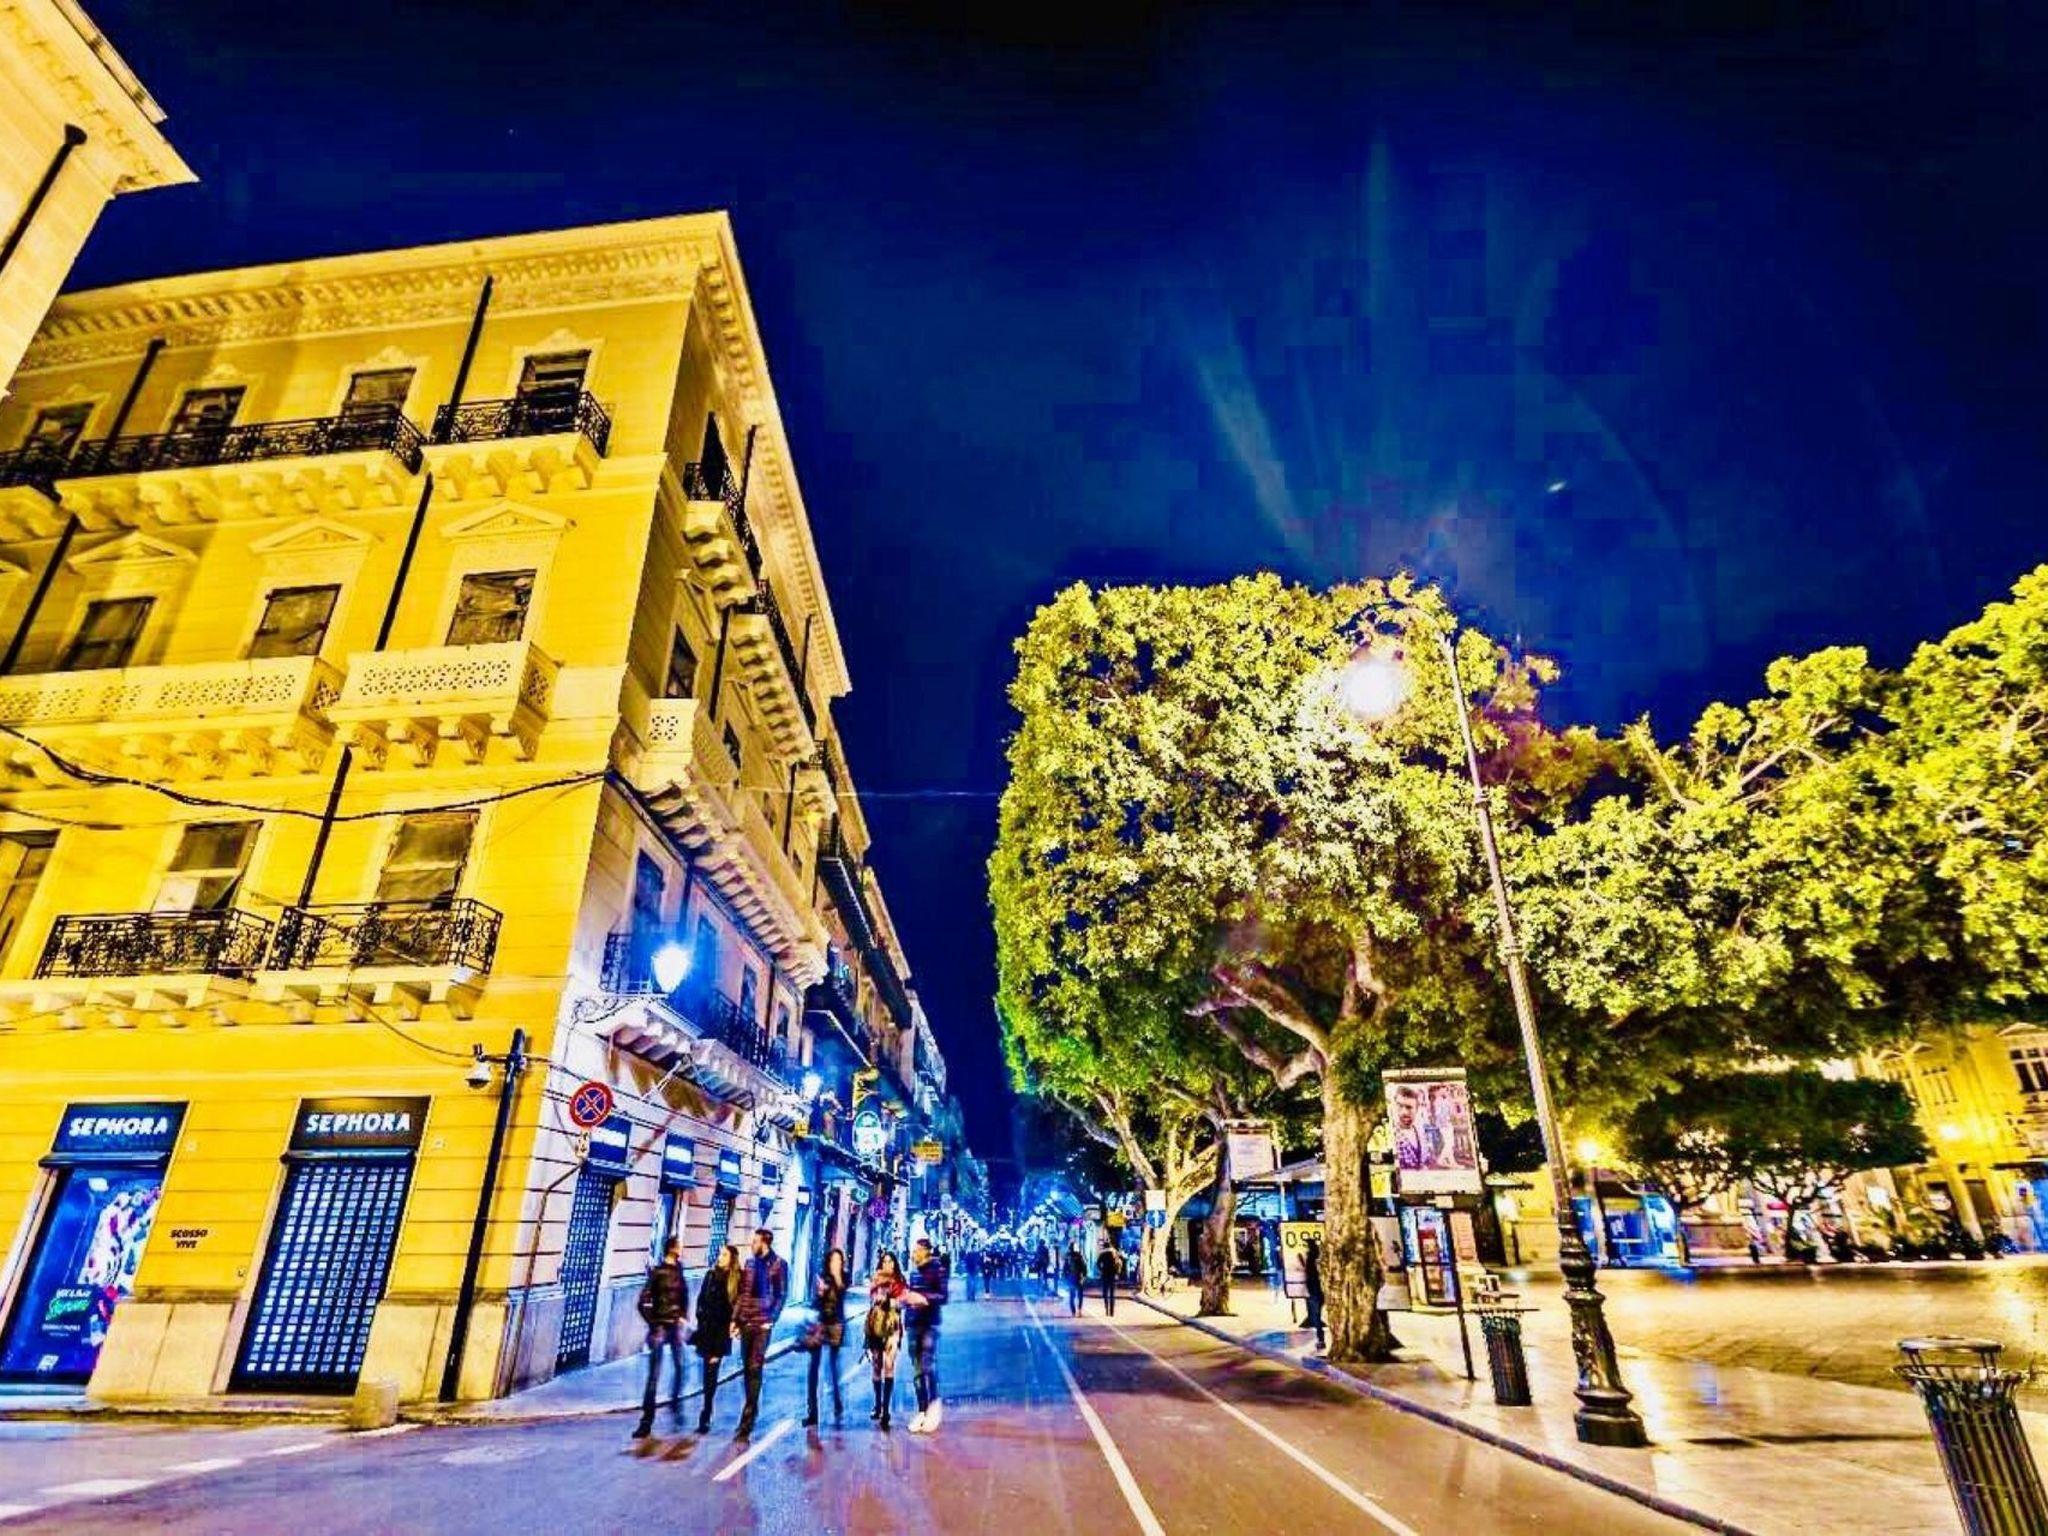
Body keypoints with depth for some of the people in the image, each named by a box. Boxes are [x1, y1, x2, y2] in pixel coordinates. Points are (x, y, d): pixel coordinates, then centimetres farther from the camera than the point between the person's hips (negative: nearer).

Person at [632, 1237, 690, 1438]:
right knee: (654, 1375, -4)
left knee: (680, 1368, 8)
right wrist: (653, 1325, -10)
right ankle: (646, 1422, 2)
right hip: (660, 1327, -5)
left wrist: (682, 1317, 4)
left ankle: (676, 1404, 30)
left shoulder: (678, 1272, 7)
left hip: (676, 1326, 5)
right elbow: (643, 1302, -10)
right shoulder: (657, 1272, -10)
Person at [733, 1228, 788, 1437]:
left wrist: (771, 1320, -14)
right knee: (747, 1367, 12)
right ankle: (752, 1407, 27)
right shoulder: (750, 1261, 9)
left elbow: (782, 1295, -7)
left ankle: (747, 1420, -2)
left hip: (762, 1322, -6)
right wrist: (735, 1318, 8)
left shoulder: (778, 1264, -7)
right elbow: (742, 1292, 13)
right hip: (745, 1321, 6)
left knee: (755, 1368, -7)